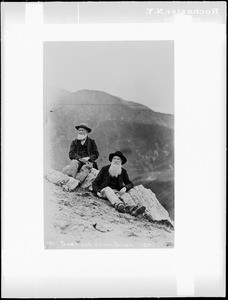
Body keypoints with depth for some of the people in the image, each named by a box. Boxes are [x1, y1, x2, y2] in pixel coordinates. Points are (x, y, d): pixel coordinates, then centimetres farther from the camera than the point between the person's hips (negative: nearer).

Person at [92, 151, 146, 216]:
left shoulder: (123, 171, 16)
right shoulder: (105, 169, 10)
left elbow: (130, 184, 13)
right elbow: (95, 182, 8)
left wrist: (125, 187, -11)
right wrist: (97, 192, -11)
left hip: (117, 191, 2)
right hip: (104, 190, -1)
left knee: (125, 194, -30)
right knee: (108, 189, -36)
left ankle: (132, 208, -63)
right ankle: (118, 205, -64)